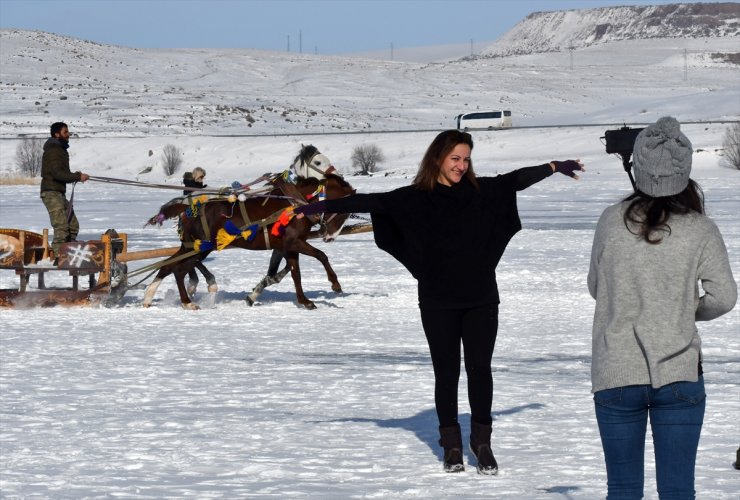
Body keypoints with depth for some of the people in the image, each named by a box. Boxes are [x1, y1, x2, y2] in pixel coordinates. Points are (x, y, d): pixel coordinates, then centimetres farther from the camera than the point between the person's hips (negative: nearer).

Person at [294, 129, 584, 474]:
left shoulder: (481, 191, 3)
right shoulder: (414, 199, -3)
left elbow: (517, 179, 12)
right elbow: (368, 201, -7)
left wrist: (554, 167, 16)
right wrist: (319, 207, -10)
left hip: (480, 299, 1)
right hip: (438, 302, -1)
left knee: (479, 367, -1)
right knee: (446, 371, 5)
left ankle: (482, 442, 10)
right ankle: (451, 444, 15)